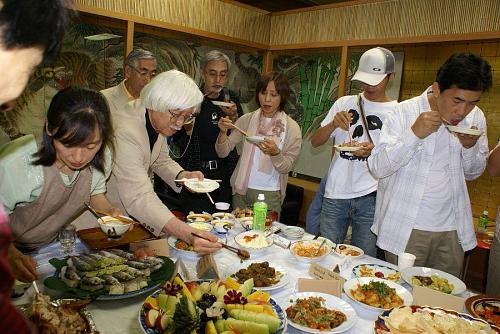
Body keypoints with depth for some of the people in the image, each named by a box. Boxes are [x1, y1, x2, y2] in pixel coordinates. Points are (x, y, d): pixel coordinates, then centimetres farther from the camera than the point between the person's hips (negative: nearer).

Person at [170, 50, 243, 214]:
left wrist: (234, 117, -10)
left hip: (225, 174, 3)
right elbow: (177, 141, 0)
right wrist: (188, 128, -19)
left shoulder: (231, 98, 6)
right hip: (195, 172, -3)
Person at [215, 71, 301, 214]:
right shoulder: (247, 119, 0)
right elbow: (223, 152, -2)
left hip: (270, 195, -2)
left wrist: (275, 153, -25)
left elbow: (286, 168, -7)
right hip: (241, 191, 2)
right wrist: (223, 132, -20)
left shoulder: (291, 127, -6)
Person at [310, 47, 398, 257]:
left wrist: (374, 151, -16)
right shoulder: (345, 103, 7)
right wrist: (333, 124, -13)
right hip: (335, 194, 2)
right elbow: (315, 142, 6)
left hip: (370, 198, -1)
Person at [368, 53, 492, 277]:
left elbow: (472, 173, 13)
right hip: (405, 229, -4)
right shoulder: (406, 112, -12)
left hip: (452, 231, 4)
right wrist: (414, 134, -26)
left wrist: (470, 147, -8)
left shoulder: (476, 118, 2)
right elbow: (377, 168, -15)